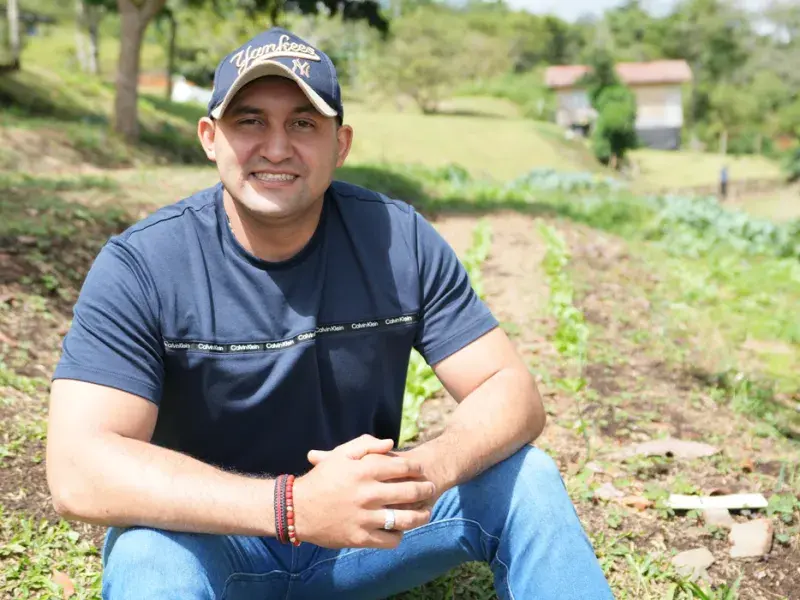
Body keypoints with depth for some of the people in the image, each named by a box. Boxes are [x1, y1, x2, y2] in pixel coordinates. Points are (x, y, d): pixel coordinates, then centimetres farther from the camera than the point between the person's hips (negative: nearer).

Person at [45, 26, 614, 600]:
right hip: (209, 538, -2)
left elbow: (512, 390, -11)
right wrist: (293, 506, -40)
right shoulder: (141, 266, -18)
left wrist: (429, 468, -34)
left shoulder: (400, 241, -11)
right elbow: (78, 470, -27)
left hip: (364, 523, 3)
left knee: (528, 477, -17)